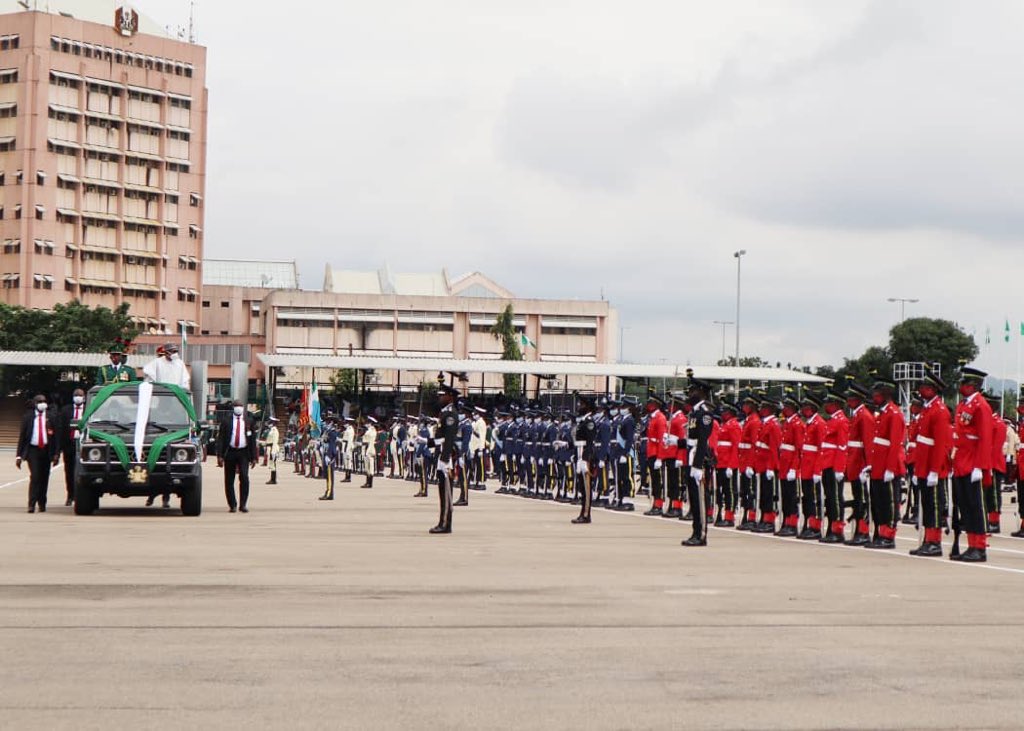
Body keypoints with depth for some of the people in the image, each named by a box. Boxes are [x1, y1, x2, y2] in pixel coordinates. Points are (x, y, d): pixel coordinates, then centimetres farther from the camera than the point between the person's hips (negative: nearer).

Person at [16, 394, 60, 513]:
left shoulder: (51, 418, 5)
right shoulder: (27, 418, 3)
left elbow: (57, 436, 4)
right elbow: (22, 436, 4)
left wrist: (56, 454, -5)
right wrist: (19, 455, -1)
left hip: (46, 450, 2)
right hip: (33, 450, -2)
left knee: (44, 478, 8)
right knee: (34, 476, -13)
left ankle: (42, 504, 21)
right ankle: (31, 504, -16)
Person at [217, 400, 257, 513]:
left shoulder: (248, 420, 8)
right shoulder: (226, 420, 3)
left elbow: (252, 439, 9)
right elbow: (220, 438, 1)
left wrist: (253, 457, 3)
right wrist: (220, 456, -9)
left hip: (243, 453, 0)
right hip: (230, 452, 0)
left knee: (244, 477, -16)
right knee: (229, 480, 3)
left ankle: (243, 504, -9)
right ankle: (232, 505, 14)